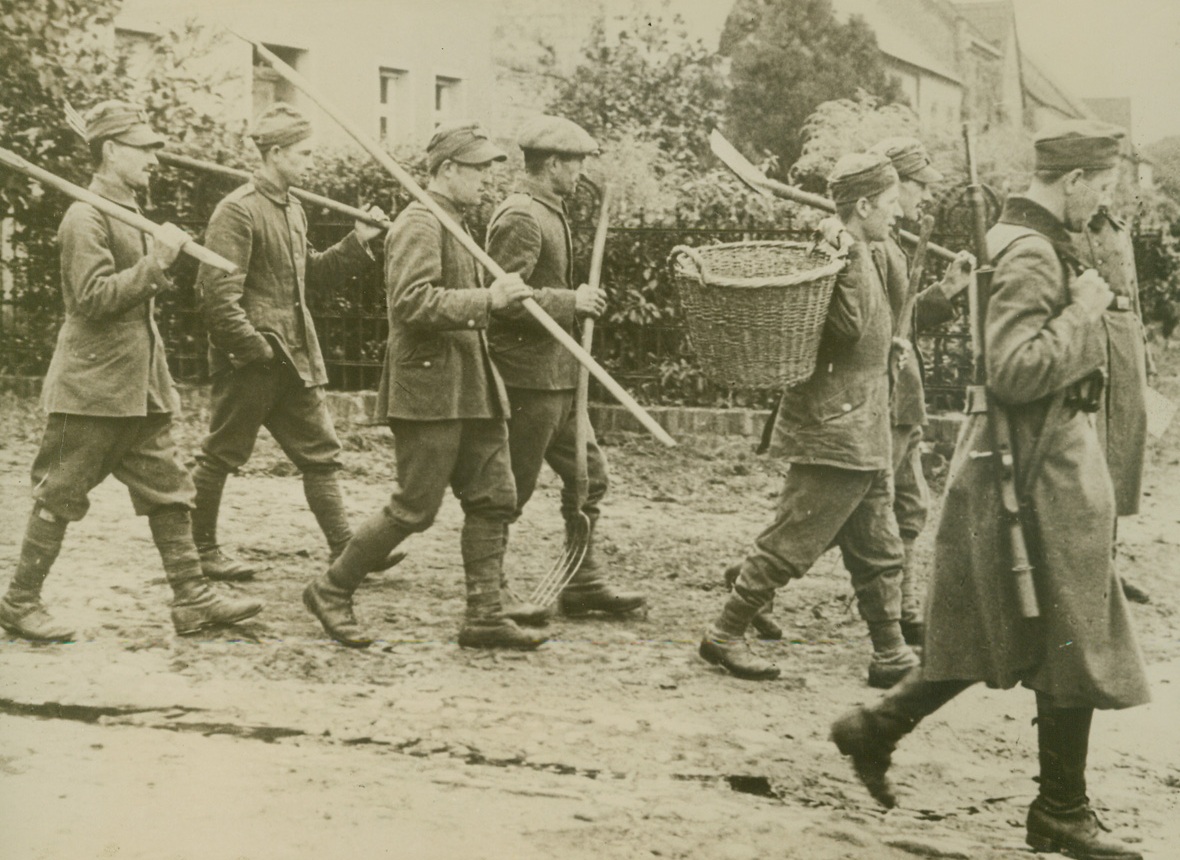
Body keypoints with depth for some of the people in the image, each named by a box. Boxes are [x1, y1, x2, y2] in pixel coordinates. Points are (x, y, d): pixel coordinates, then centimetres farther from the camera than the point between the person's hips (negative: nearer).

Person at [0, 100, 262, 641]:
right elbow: (94, 296, -22)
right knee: (59, 496, 0)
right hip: (92, 387, -9)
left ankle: (192, 598, 11)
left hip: (141, 386, 9)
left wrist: (160, 271, 10)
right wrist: (157, 260, -22)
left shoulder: (130, 213, 17)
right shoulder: (86, 217, -13)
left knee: (168, 491, 7)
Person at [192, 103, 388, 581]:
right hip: (248, 362, -9)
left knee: (320, 452, 6)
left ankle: (344, 550, 9)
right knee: (222, 455, 4)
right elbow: (218, 294, -20)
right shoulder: (238, 210, -14)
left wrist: (358, 243, 11)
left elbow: (310, 275, 21)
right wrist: (255, 348, -21)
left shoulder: (292, 210, 13)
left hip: (294, 358, 9)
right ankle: (200, 548, 17)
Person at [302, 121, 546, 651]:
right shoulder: (419, 225, -13)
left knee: (495, 499, 5)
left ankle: (485, 617, 10)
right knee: (414, 509, -4)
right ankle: (332, 591, 11)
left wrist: (495, 296, 20)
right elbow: (412, 303, -26)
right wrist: (487, 300, -27)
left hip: (470, 389, 10)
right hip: (430, 392, -10)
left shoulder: (454, 224, 19)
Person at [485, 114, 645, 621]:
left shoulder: (548, 213, 17)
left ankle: (584, 584, 21)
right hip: (528, 376, -11)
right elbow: (506, 296, -25)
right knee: (511, 490, -2)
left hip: (557, 375, 11)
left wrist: (575, 302, 14)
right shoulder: (520, 218, -16)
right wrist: (572, 302, -18)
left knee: (587, 474, 14)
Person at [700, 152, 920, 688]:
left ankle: (891, 654, 17)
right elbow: (849, 326, -28)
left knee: (878, 551, 11)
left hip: (862, 438, 10)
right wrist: (848, 260, -30)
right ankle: (724, 636, 8)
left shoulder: (858, 256, 16)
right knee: (791, 543, -3)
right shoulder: (842, 255, -15)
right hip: (835, 433, -10)